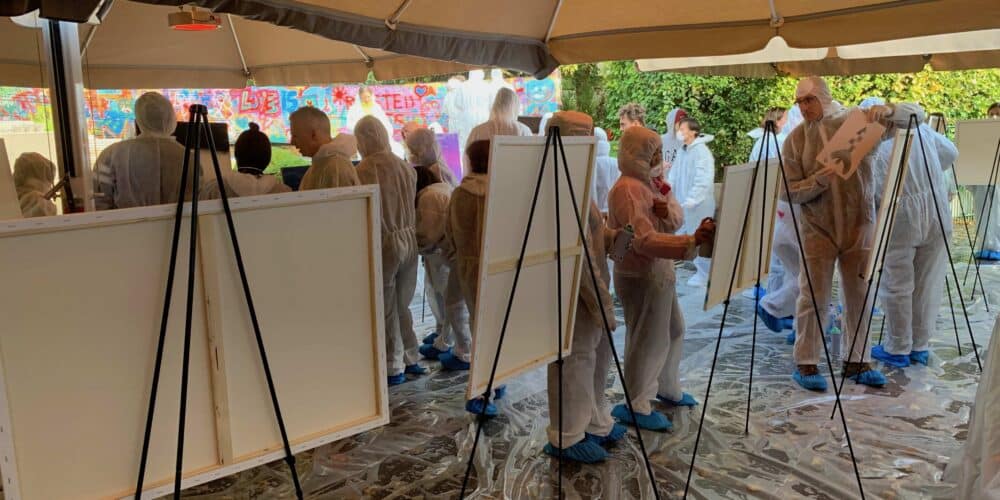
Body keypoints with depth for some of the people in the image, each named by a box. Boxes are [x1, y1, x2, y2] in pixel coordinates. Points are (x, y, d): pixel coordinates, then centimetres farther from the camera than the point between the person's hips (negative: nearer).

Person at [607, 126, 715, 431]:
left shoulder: (648, 183, 10)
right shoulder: (627, 189, -20)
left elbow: (676, 222, 5)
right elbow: (645, 239, -30)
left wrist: (666, 197, -15)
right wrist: (693, 241, -38)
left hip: (659, 273, 10)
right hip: (640, 277, -10)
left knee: (673, 331, 21)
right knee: (648, 339, 0)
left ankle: (667, 388, 40)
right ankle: (637, 407, 16)